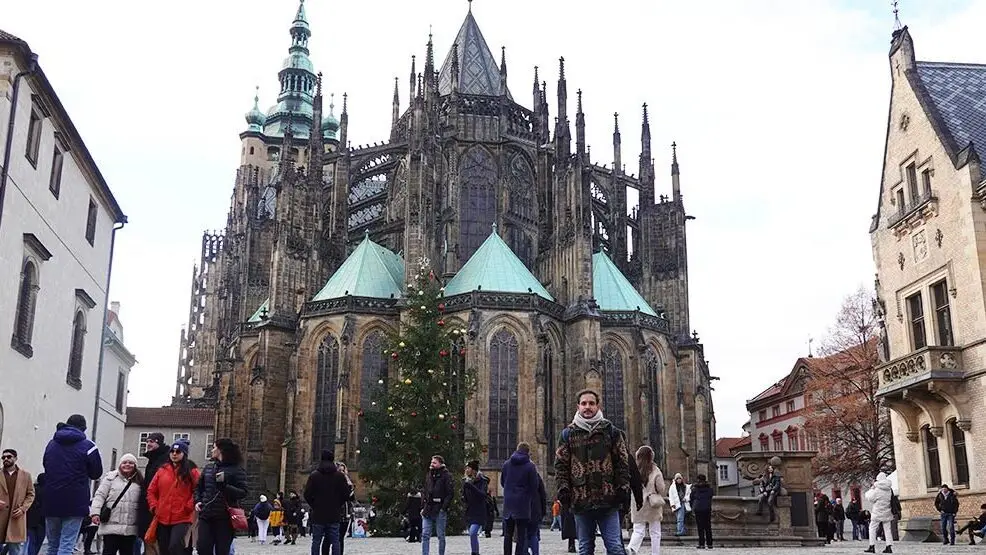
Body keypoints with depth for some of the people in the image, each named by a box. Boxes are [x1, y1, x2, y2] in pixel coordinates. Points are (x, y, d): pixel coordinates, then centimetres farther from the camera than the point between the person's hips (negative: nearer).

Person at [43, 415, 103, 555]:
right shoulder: (87, 446, -6)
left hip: (51, 503, 5)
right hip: (75, 504, -5)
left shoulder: (51, 444, 10)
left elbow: (46, 467, 23)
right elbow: (96, 473, 2)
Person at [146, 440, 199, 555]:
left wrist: (188, 507, -12)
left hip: (182, 519, -5)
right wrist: (154, 507, 4)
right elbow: (151, 491, 14)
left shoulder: (192, 471, -1)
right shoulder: (162, 470, 10)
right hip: (162, 519, 5)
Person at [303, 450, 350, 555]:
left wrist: (314, 506, 10)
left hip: (318, 515, 0)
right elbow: (346, 494, -2)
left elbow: (307, 494, -4)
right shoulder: (340, 476, -1)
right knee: (335, 541, 3)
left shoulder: (314, 475, -2)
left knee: (316, 541, 5)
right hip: (334, 515, 0)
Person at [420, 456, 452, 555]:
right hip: (428, 510, 5)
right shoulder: (429, 476, 14)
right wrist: (423, 506, 9)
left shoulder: (446, 476, -5)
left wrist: (444, 508, -15)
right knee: (425, 535, 0)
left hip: (440, 510, -5)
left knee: (440, 536, 4)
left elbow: (450, 494, -9)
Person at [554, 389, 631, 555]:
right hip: (581, 499, 1)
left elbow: (622, 463, 6)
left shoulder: (611, 431, 7)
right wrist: (563, 488, -6)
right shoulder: (568, 434, 8)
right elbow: (561, 465, 6)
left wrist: (623, 487, -4)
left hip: (608, 499, -1)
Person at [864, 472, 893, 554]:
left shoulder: (877, 490, -16)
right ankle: (889, 546, 4)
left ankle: (872, 546, -1)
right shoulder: (889, 489, 2)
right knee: (887, 529, 9)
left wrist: (871, 489, 4)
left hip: (878, 512, -5)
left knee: (872, 528, 3)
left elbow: (870, 498, -8)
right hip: (887, 512, 5)